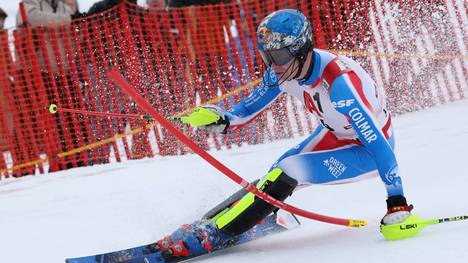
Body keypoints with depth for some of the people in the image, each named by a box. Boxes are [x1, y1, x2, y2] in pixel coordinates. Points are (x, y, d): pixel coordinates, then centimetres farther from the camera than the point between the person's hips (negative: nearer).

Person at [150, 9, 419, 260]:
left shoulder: (337, 83, -38)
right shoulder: (285, 67, -16)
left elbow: (378, 144, -37)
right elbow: (251, 106, 1)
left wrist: (398, 203, -37)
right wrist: (223, 119, -19)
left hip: (370, 148, -8)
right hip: (336, 134, 8)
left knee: (288, 172, -20)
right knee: (277, 175, -2)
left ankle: (214, 234, -17)